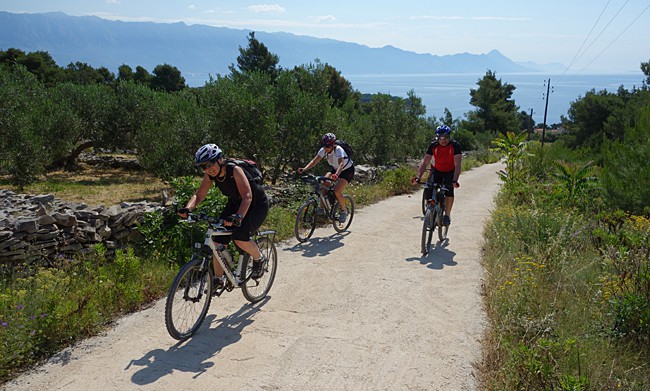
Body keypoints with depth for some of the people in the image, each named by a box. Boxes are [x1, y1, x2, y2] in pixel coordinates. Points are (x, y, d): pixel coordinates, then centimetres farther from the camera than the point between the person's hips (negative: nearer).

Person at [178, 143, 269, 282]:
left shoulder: (234, 170, -32)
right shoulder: (210, 175, -12)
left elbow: (247, 196, -41)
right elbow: (198, 195, -10)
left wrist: (238, 216, -57)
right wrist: (187, 209, -30)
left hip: (257, 204, -7)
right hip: (236, 203, 7)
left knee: (239, 237, -27)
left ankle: (259, 259, 3)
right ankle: (217, 278, 7)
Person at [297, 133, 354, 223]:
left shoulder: (338, 150, -33)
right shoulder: (323, 150, -16)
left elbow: (341, 163, -48)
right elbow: (315, 160, -21)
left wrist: (336, 174, -66)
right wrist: (304, 169, -37)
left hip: (347, 170, -6)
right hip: (335, 169, 6)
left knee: (337, 191, -22)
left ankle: (344, 211, 2)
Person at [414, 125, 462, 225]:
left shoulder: (455, 145, -24)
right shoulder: (433, 145, -19)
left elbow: (458, 165, -32)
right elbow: (424, 162, -23)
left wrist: (455, 180, -46)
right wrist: (418, 177, -38)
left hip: (450, 172, -2)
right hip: (437, 171, 2)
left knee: (449, 190, -26)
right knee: (428, 191, -18)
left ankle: (447, 215, -7)